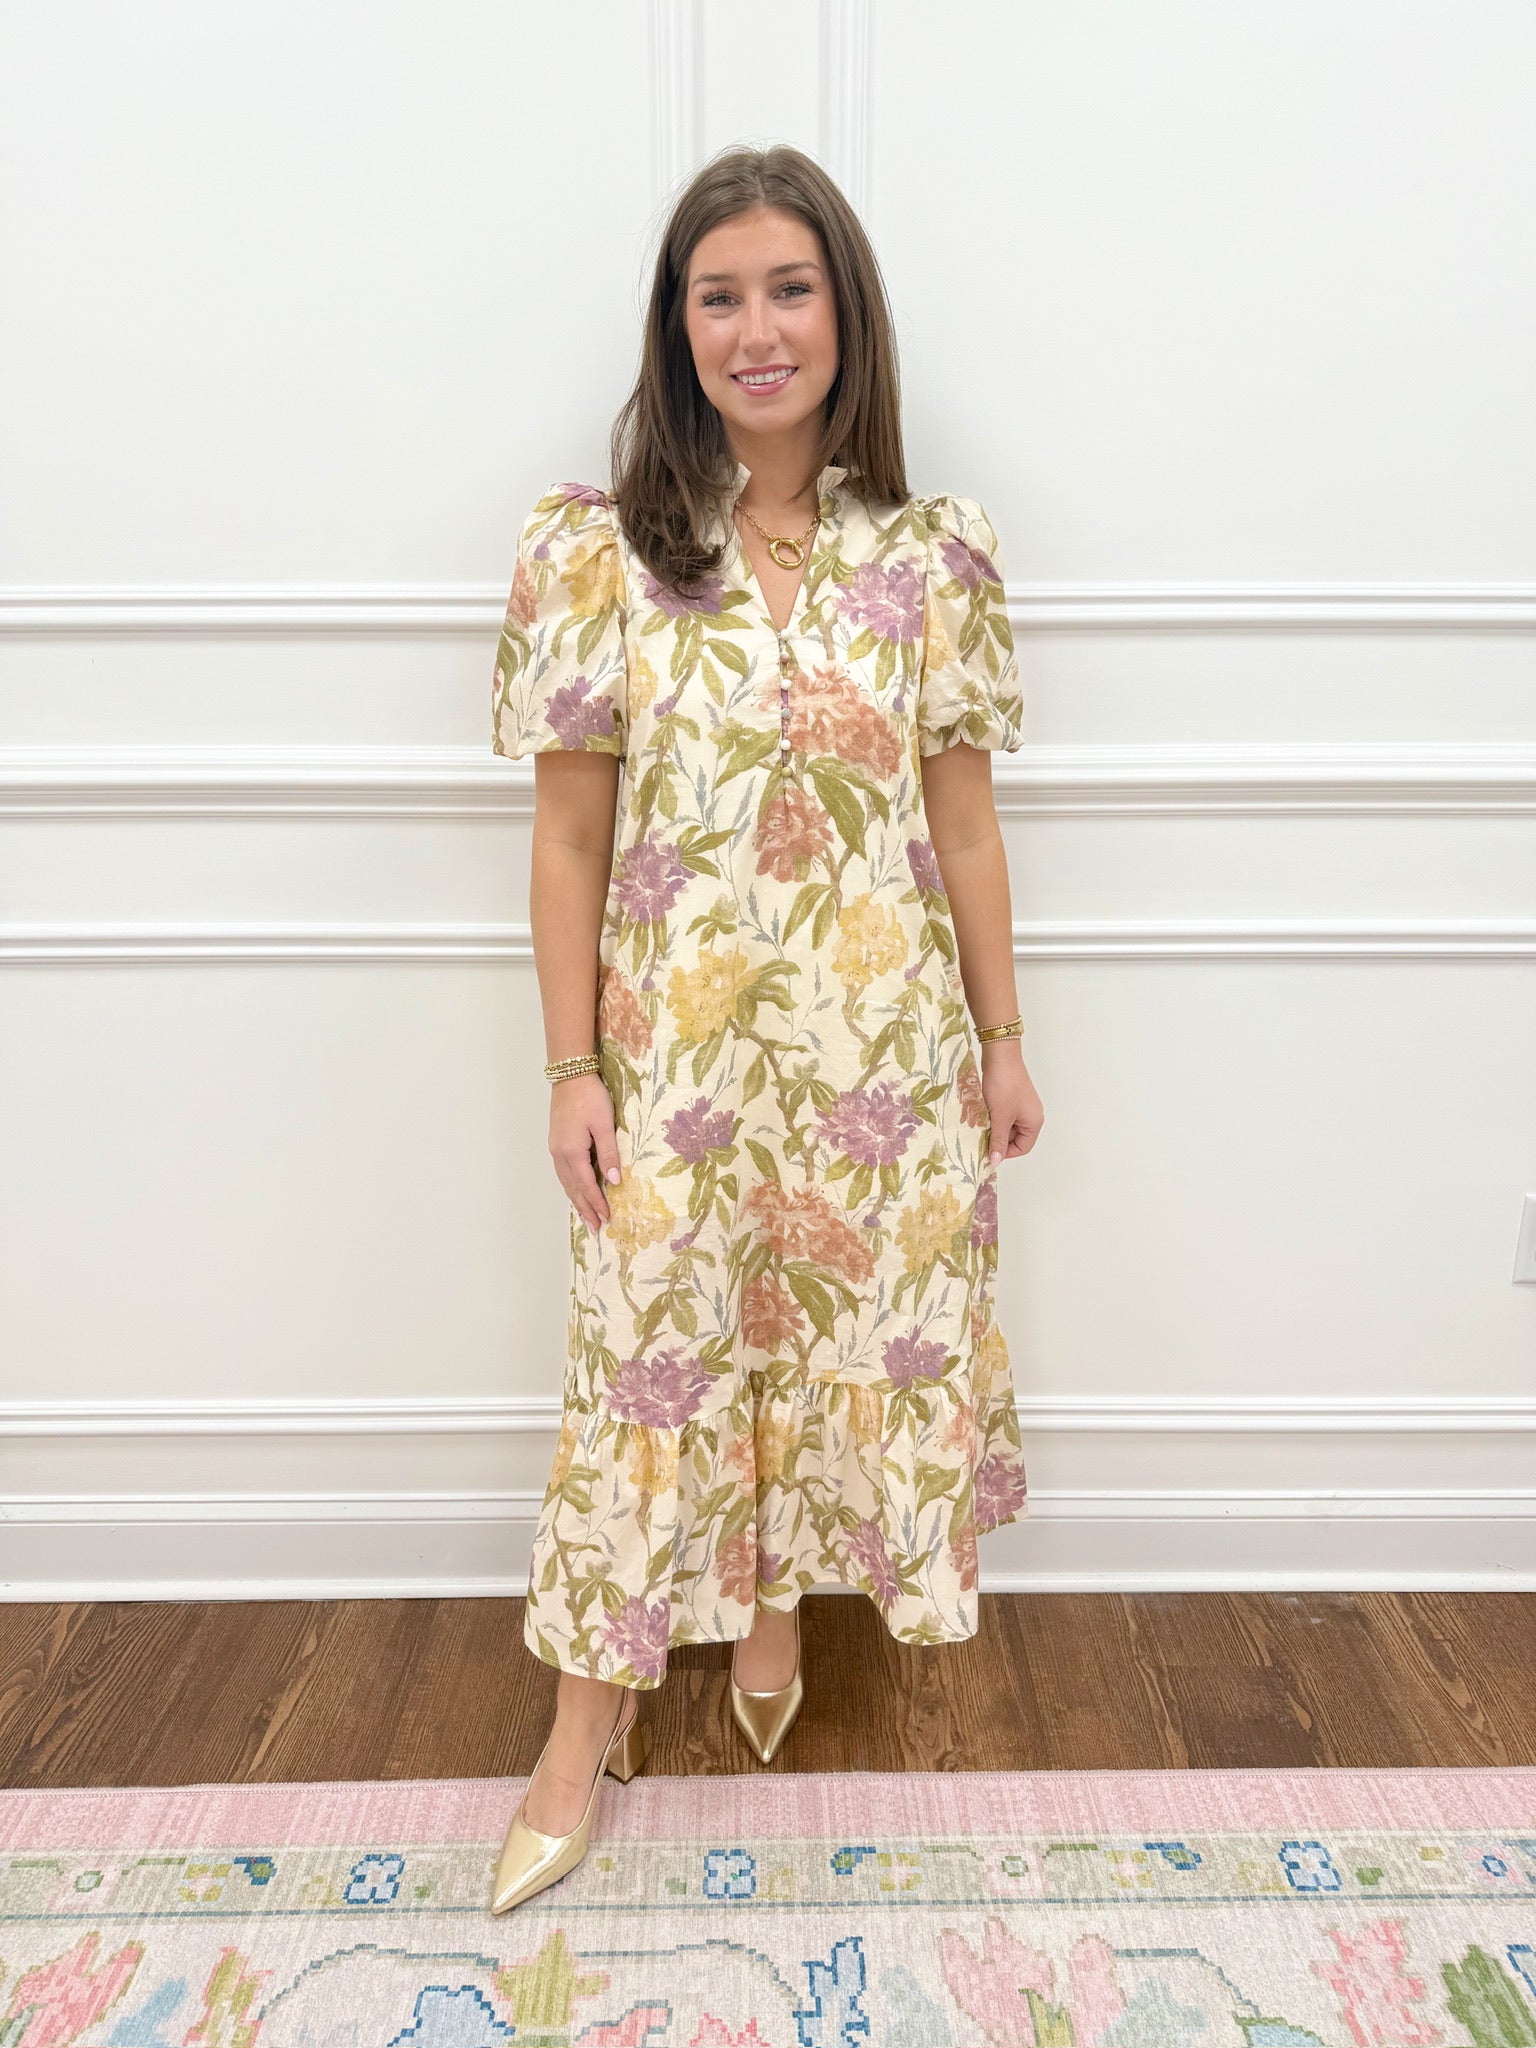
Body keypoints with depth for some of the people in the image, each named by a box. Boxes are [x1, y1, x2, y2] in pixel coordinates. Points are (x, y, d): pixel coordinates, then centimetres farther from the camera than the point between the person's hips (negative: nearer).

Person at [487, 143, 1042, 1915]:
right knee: (653, 1362, 10)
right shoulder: (597, 553, -3)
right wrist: (572, 1067, -4)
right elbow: (569, 833, -2)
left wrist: (1003, 1039, 6)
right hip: (678, 1049, -1)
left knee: (843, 1340, 15)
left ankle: (778, 1600, 44)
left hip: (882, 1042, 2)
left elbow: (964, 819, 5)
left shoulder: (931, 556, 2)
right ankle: (592, 1716, 31)